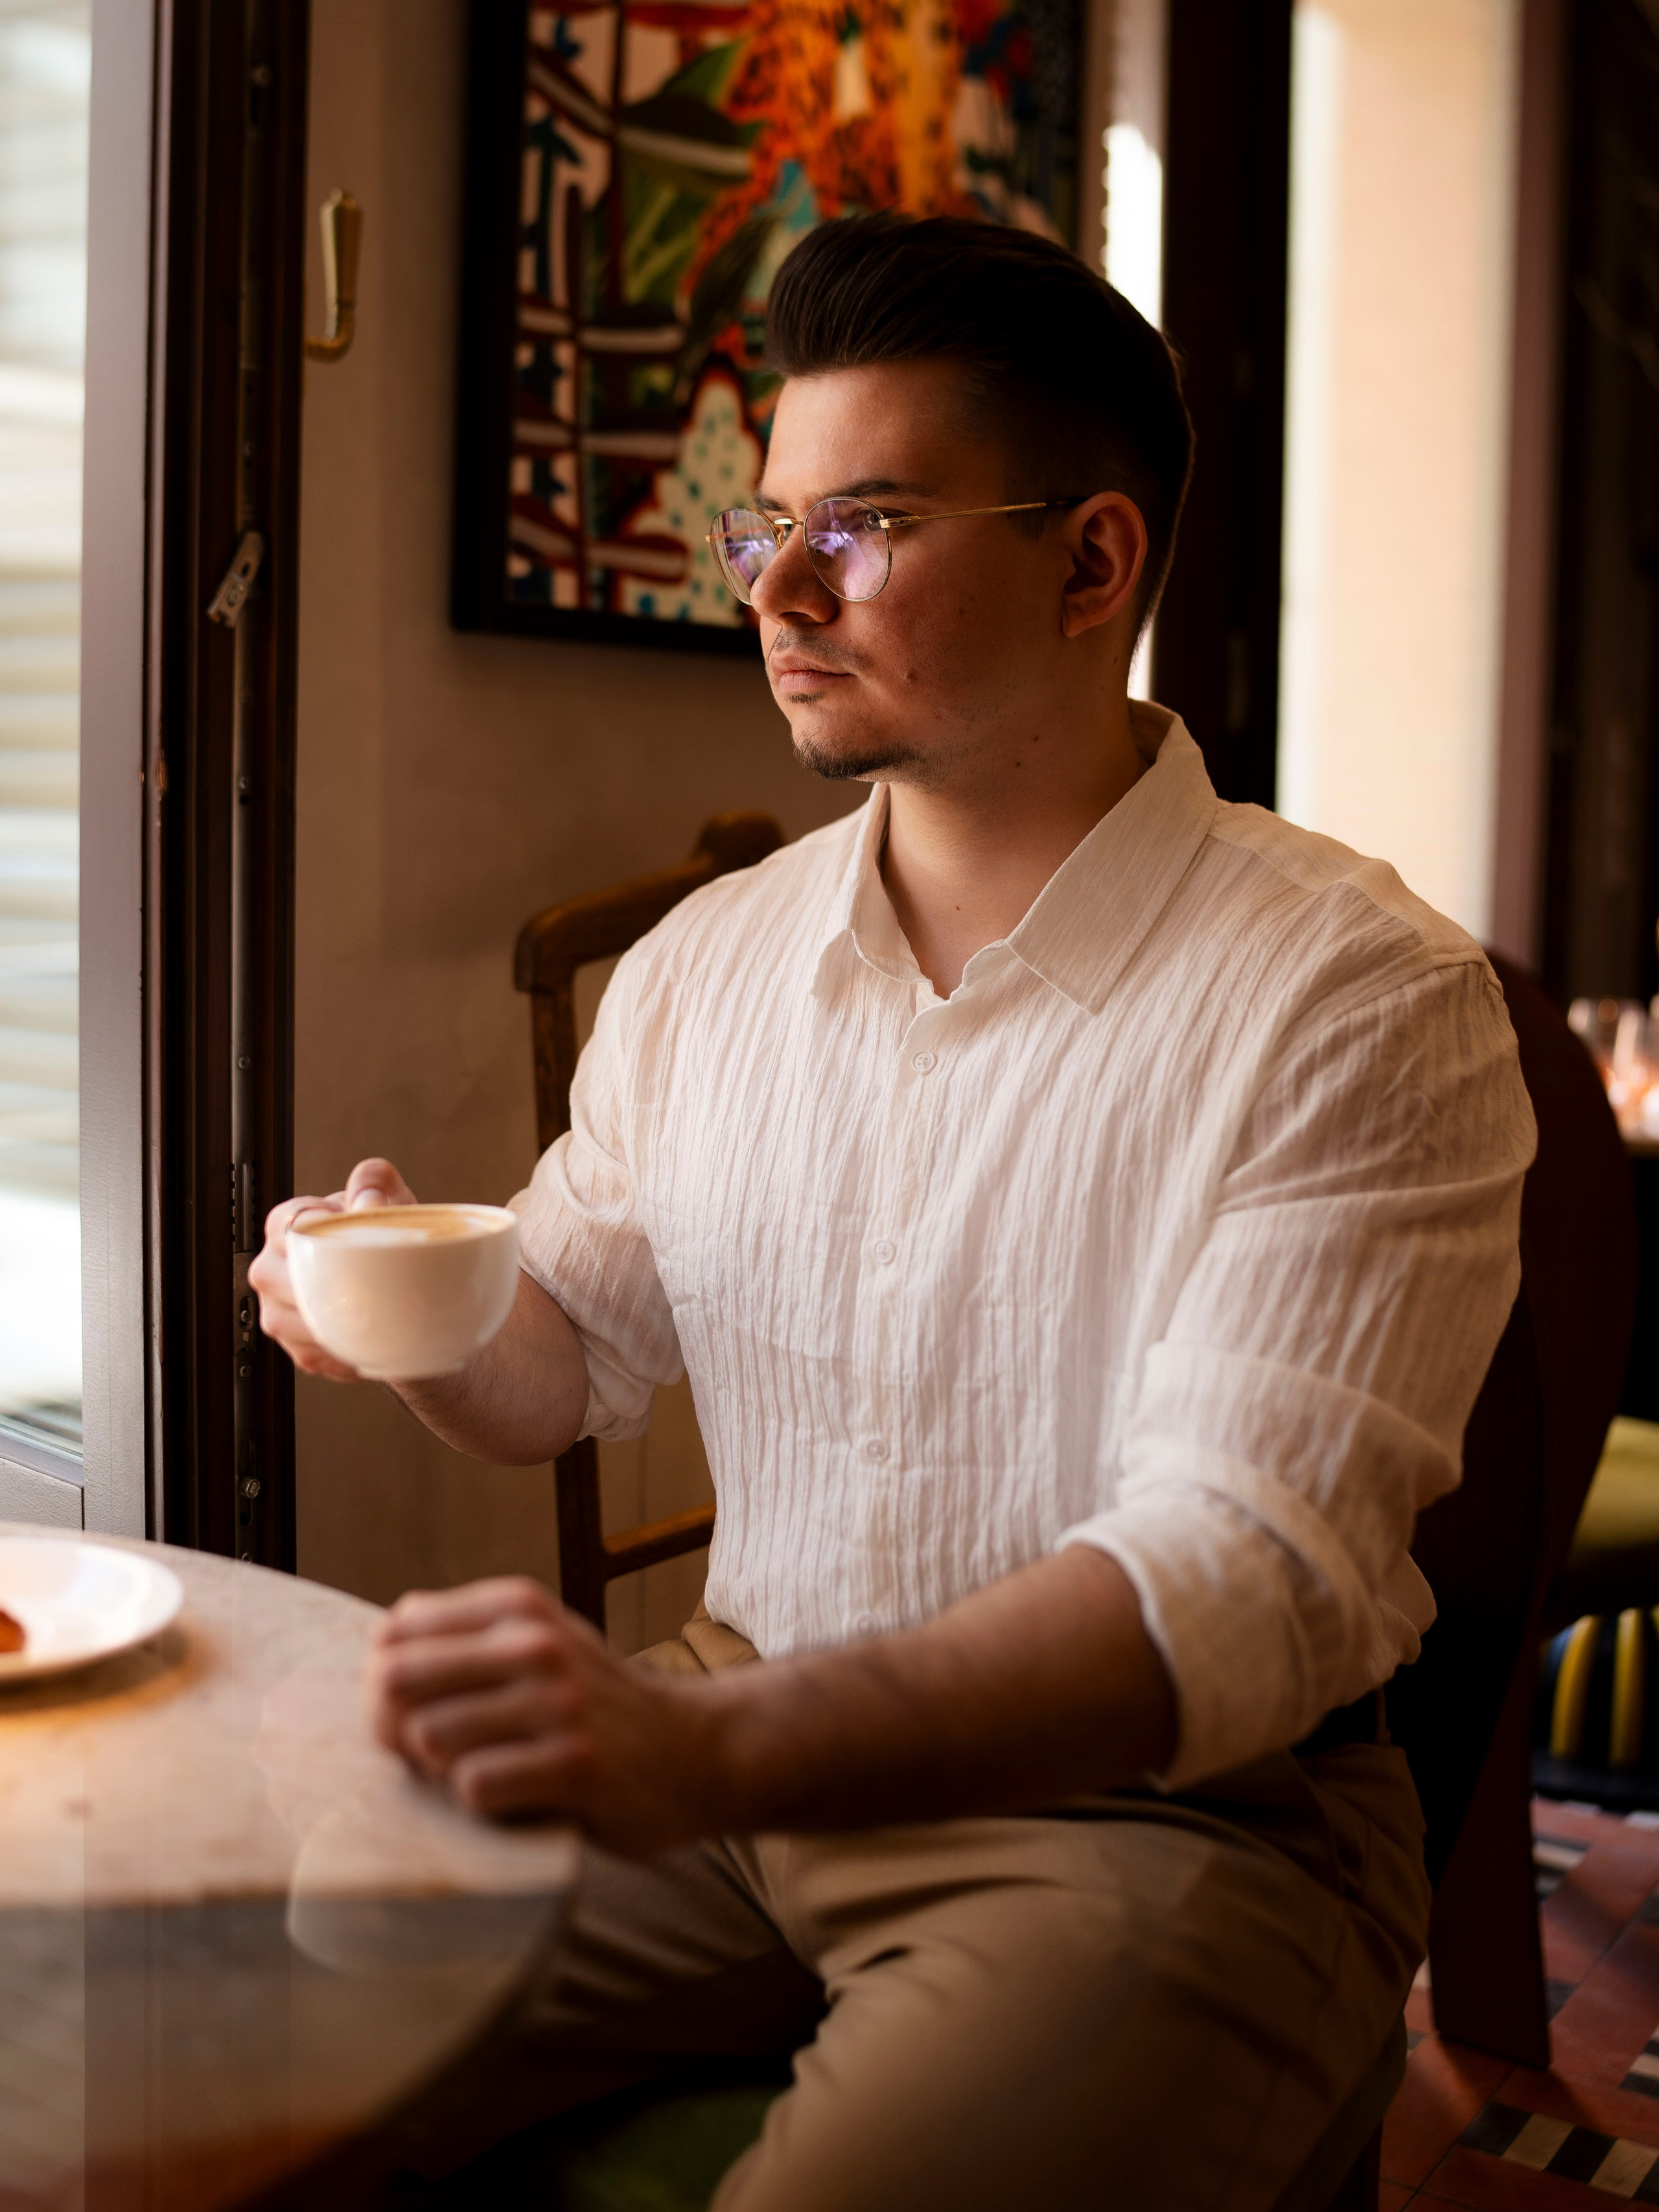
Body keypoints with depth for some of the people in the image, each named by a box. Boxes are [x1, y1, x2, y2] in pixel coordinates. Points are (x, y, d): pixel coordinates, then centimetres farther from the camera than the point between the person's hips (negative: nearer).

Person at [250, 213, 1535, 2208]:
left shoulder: (1359, 999, -14)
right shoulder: (703, 962, 5)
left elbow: (1245, 1580, -24)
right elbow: (570, 1356, 16)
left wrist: (709, 1747, -37)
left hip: (1172, 1807, -4)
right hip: (731, 1755, 5)